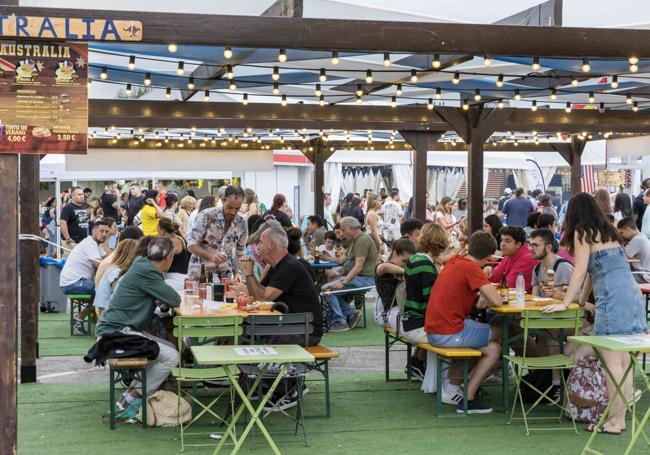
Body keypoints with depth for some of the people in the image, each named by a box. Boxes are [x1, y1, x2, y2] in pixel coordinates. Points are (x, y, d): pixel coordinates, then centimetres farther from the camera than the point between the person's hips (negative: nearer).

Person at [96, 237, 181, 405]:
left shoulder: (143, 266, 13)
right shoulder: (145, 271, -18)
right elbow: (175, 300, -16)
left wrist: (163, 303, -3)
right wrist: (165, 302, 7)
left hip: (116, 329, 10)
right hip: (116, 332, -10)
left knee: (170, 349, 13)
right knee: (171, 357, -14)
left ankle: (133, 390, 14)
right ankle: (133, 397, -4)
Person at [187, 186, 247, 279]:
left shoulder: (242, 224, 0)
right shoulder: (206, 216, -12)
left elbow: (240, 253, 9)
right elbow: (191, 245, -12)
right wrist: (211, 256, -27)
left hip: (225, 275, 3)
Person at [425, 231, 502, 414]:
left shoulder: (454, 261, 10)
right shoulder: (472, 268, -14)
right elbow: (496, 301, -18)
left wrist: (483, 297, 10)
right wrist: (485, 300, 5)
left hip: (432, 331, 8)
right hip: (449, 334, -8)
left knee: (493, 348, 16)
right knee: (498, 334, 10)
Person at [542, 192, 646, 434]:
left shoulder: (583, 232, 2)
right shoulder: (608, 231, 24)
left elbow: (580, 271, -3)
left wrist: (565, 303, 0)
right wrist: (582, 300, 39)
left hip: (612, 297, -8)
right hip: (632, 294, 8)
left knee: (613, 362, -5)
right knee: (624, 361, 9)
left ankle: (613, 421, -3)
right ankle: (621, 417, 14)